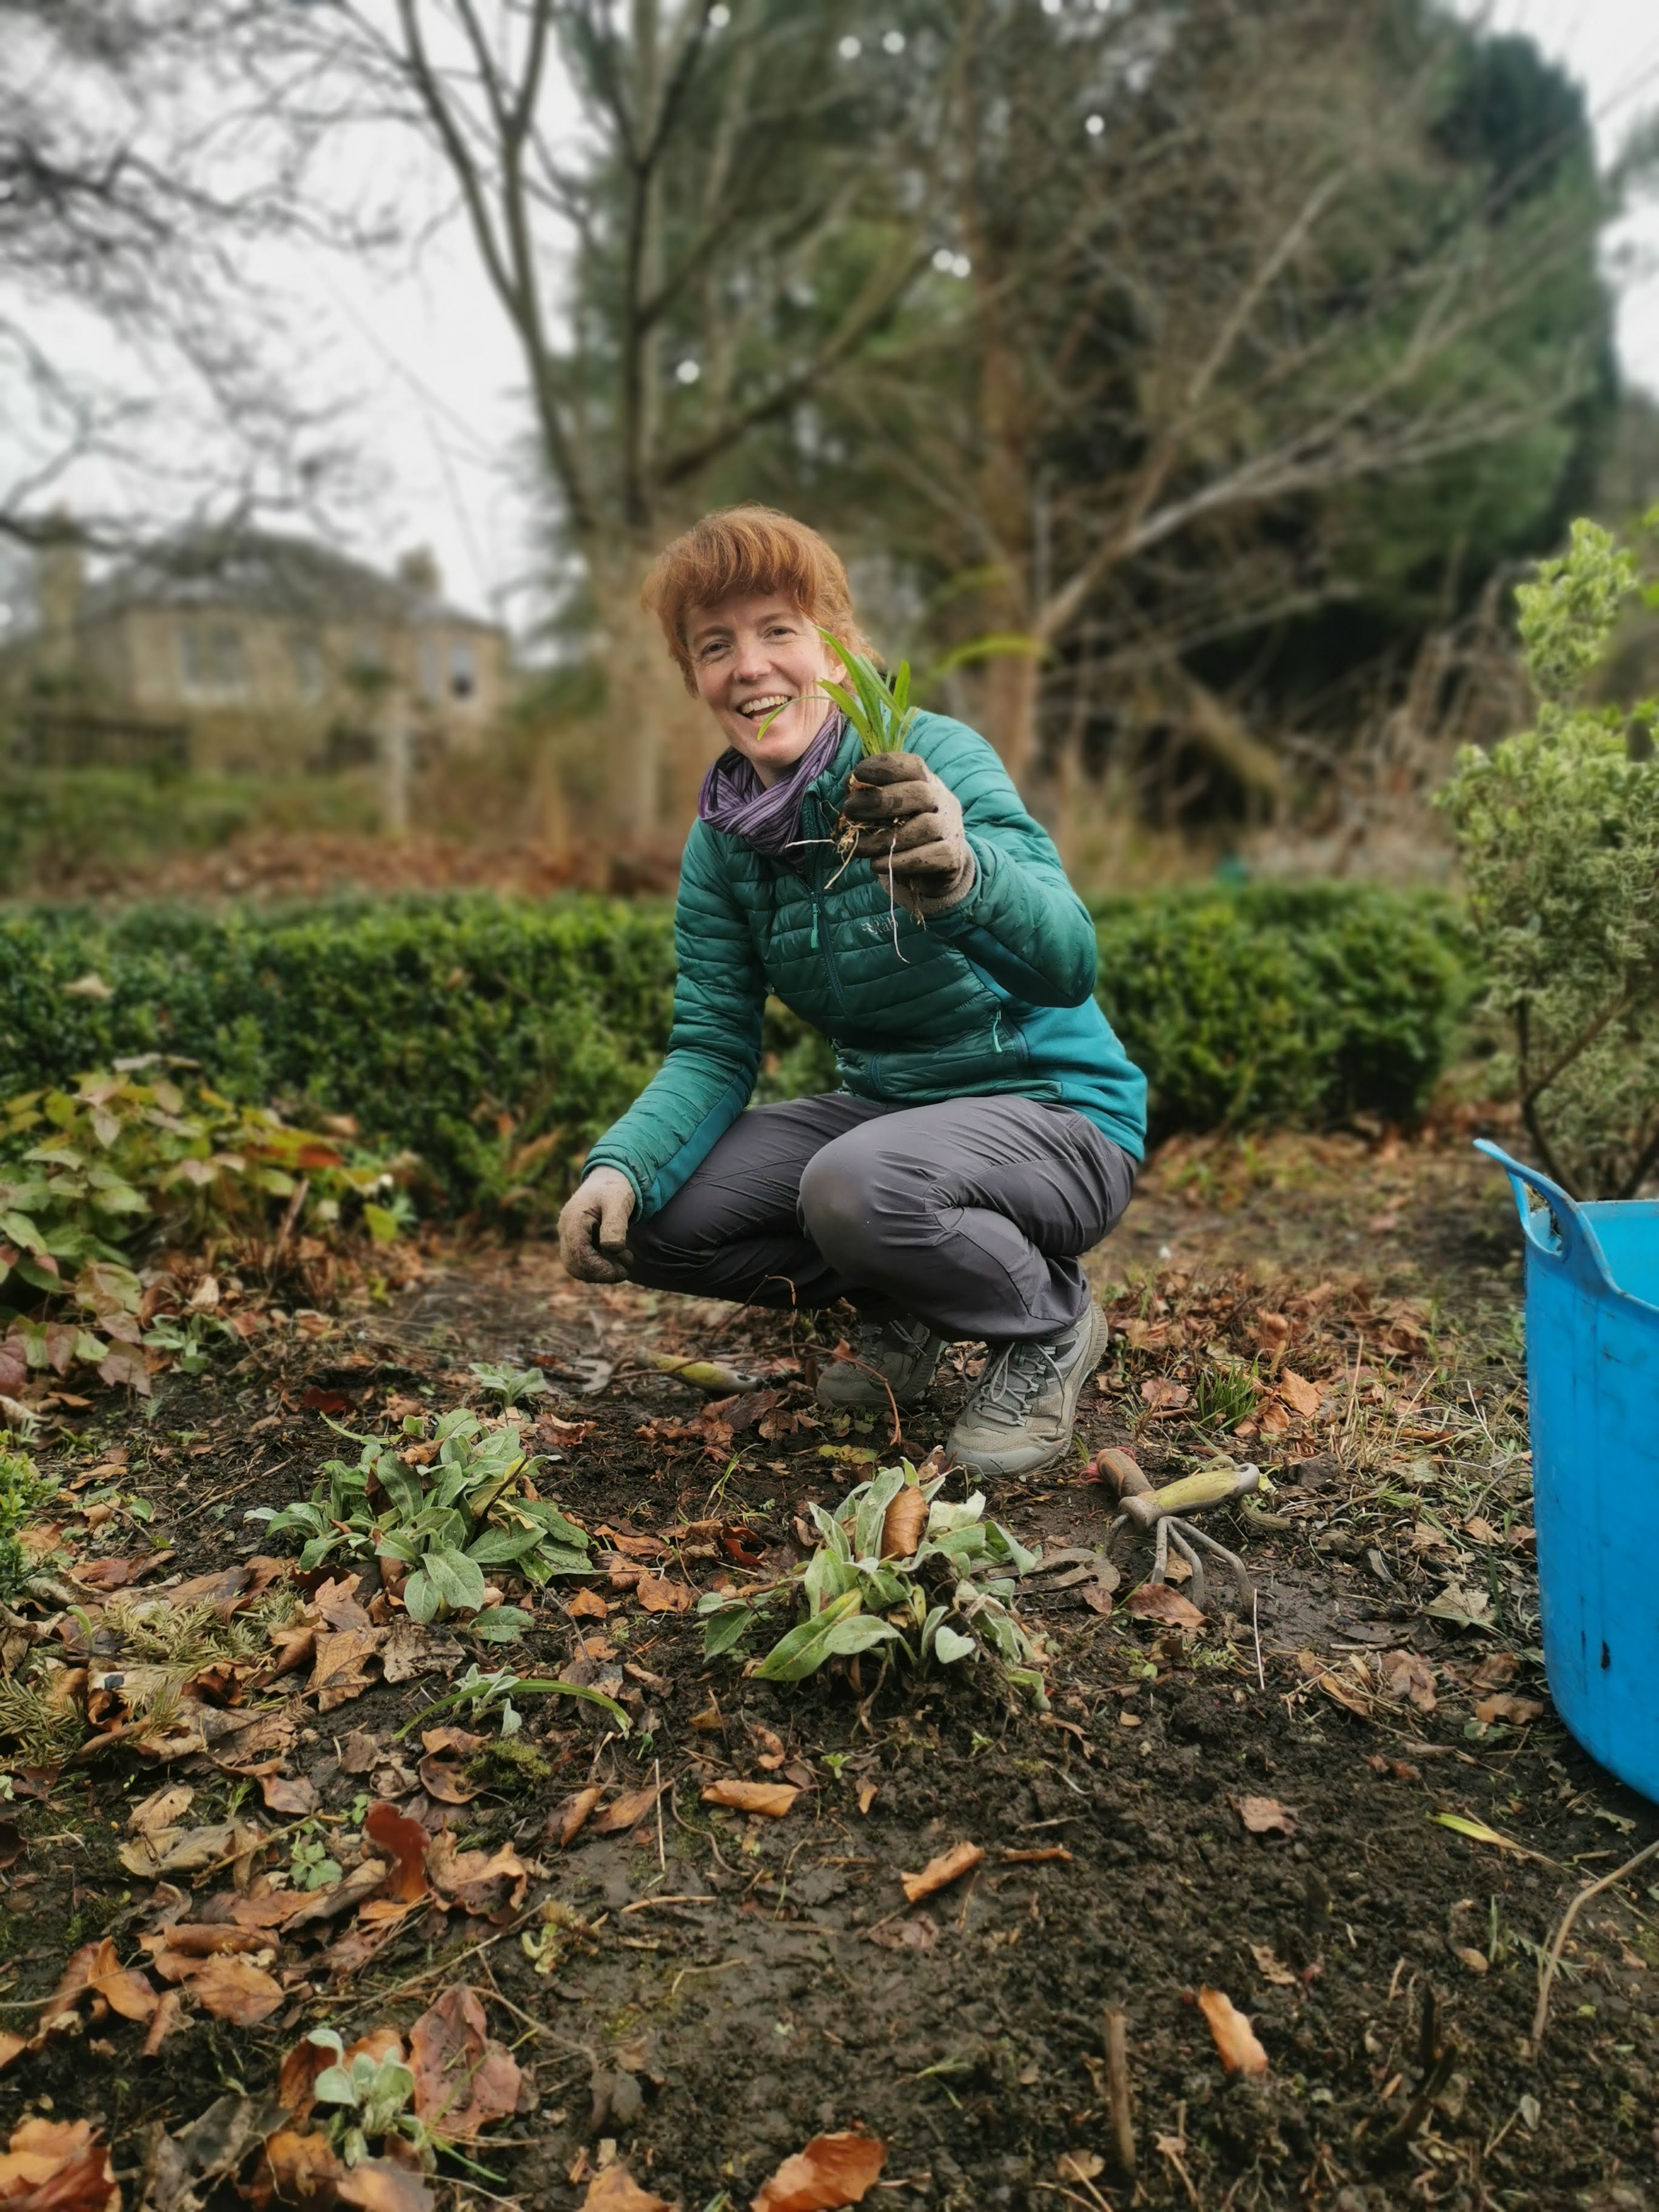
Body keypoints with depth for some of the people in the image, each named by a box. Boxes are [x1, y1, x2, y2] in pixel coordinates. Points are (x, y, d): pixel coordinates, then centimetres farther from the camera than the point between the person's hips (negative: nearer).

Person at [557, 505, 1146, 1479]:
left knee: (854, 1187, -35)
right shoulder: (721, 842, -1)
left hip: (1058, 1115, -6)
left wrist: (963, 877, -56)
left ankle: (1050, 1325, -4)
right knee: (650, 1218, -9)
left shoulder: (933, 757, -19)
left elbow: (1068, 964, -33)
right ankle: (907, 1302, 13)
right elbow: (713, 1050, -2)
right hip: (887, 1107, 6)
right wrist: (620, 1167, -22)